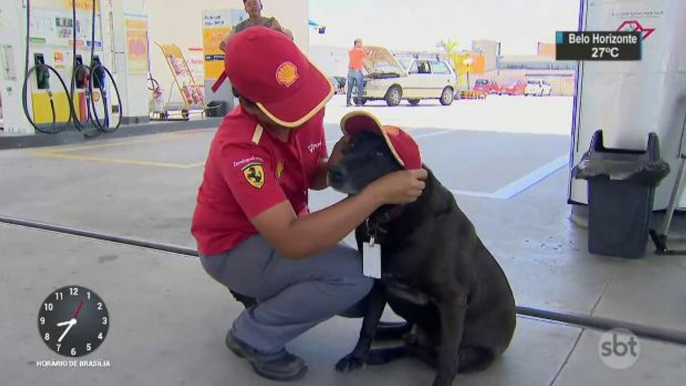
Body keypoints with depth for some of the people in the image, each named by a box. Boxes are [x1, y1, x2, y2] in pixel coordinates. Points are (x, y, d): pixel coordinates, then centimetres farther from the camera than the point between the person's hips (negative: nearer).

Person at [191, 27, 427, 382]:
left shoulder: (309, 111, -14)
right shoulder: (240, 146, -36)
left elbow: (313, 179, 0)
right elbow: (293, 242, -44)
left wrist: (336, 163, -25)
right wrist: (378, 191, -43)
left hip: (281, 228, 7)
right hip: (233, 248, -7)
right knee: (353, 273, -27)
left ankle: (268, 289, 18)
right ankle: (253, 335, -6)